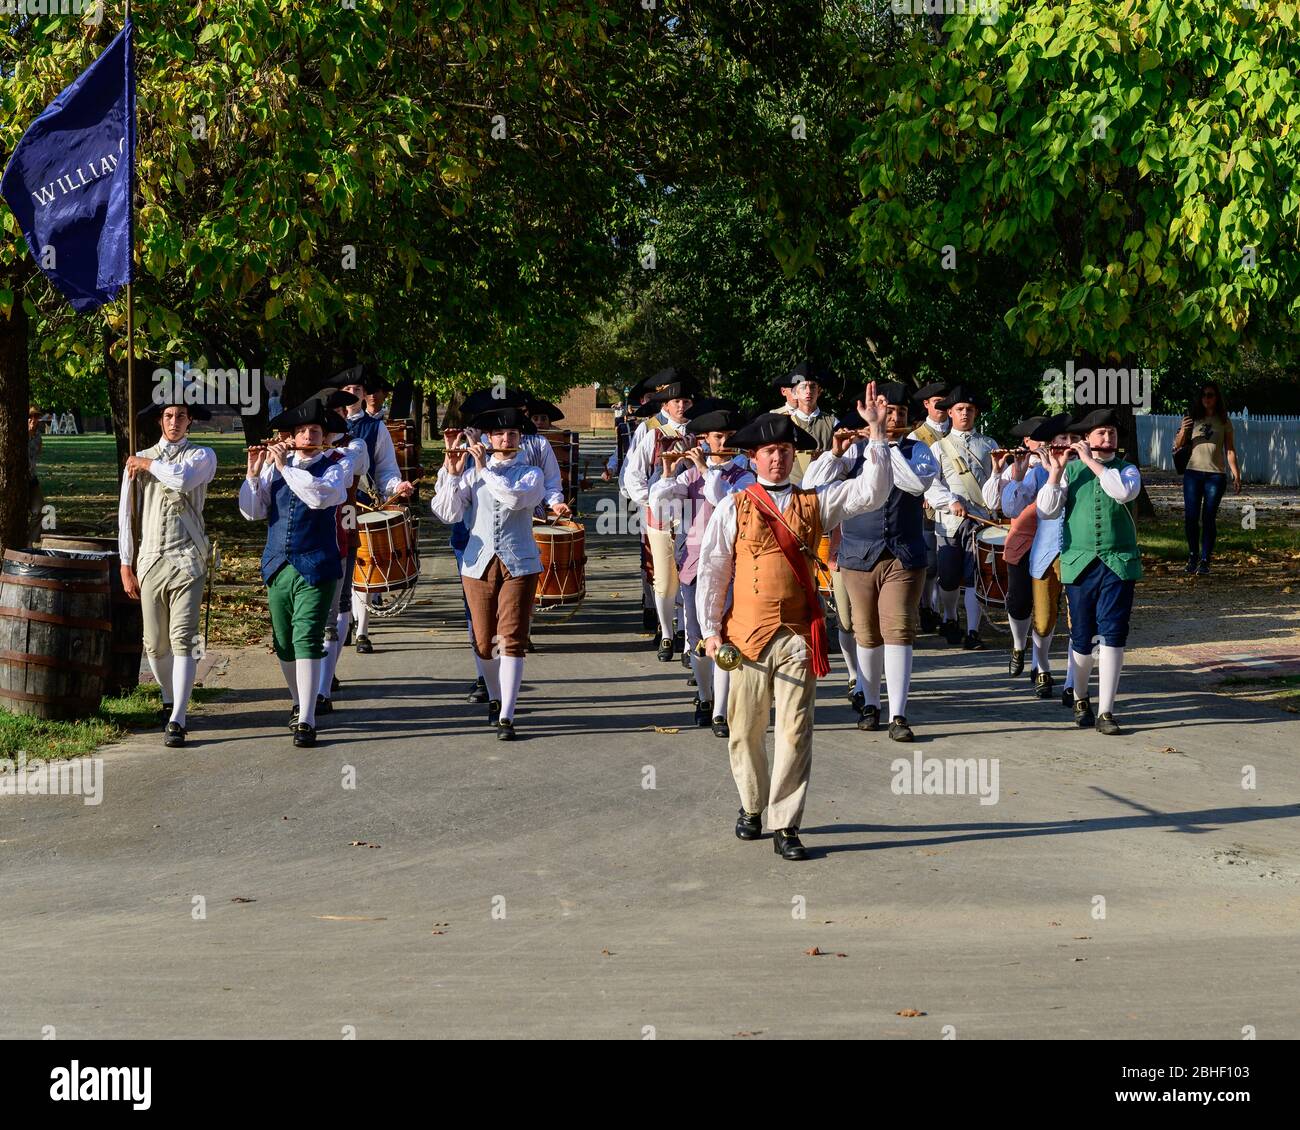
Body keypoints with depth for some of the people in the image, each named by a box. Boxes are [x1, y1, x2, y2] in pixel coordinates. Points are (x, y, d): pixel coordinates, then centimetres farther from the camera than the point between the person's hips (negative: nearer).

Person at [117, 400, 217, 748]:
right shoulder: (138, 461, 13)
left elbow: (183, 478, -18)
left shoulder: (202, 456, 6)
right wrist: (126, 565, 8)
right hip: (150, 560, 3)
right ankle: (169, 702, 30)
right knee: (155, 643, 7)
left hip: (187, 560, -3)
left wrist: (149, 465, -1)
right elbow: (126, 514, 13)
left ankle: (177, 720, -14)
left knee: (183, 639, -12)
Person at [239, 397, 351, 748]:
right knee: (283, 643, 12)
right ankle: (299, 703, 34)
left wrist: (285, 466, -19)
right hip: (278, 566, 4)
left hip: (316, 567, -4)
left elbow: (321, 496, -21)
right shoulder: (274, 467, 9)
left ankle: (306, 721, -14)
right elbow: (252, 512, 5)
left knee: (307, 639, -13)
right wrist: (253, 473, -7)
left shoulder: (334, 468, 1)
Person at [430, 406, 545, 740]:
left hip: (518, 565, -2)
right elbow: (448, 513, -1)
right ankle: (495, 698, 33)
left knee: (511, 639, -11)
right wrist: (452, 474, -9)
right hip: (479, 563, 2)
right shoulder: (472, 473, 9)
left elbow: (515, 497, -17)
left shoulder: (531, 474, 5)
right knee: (484, 641, 8)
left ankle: (506, 716, -13)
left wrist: (485, 468, -13)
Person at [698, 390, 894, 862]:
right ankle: (752, 806, 30)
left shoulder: (814, 502, 9)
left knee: (795, 731, -3)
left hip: (798, 633, 0)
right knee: (745, 729, 8)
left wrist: (877, 432, -8)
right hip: (748, 630, 0)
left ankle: (785, 826, 0)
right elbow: (712, 570, 5)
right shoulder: (734, 507, 4)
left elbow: (871, 491, 0)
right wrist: (710, 629, 0)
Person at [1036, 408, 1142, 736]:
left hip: (1118, 564, -1)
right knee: (1081, 638, 6)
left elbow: (1124, 491, -17)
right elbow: (1046, 511, -2)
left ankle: (1105, 712, -4)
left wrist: (1091, 461, -15)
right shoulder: (1071, 470, 8)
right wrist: (1055, 471, -11)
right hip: (1079, 563, 1)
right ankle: (1080, 700, 29)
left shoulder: (1127, 470, 7)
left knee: (1112, 635, -7)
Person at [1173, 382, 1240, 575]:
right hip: (1193, 472, 1)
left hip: (1216, 474, -1)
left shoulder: (1224, 422, 6)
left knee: (1209, 518, -5)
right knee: (1191, 517, -4)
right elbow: (1178, 445, 6)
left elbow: (1230, 450, 7)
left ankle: (1205, 560, -2)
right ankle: (1193, 556, 12)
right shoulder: (1193, 417, 8)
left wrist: (1236, 476, 0)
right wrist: (1183, 431, -14)